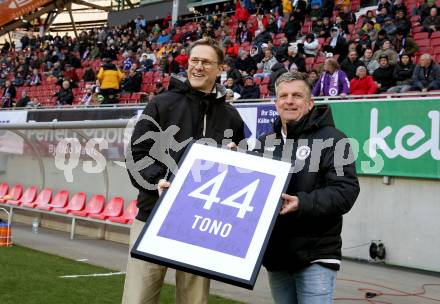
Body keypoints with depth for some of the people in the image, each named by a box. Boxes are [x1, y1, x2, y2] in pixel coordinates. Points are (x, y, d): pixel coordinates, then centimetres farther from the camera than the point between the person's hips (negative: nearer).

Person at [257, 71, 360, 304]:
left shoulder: (331, 139, -5)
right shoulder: (265, 142, 15)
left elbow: (346, 191, -14)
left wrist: (302, 203, -27)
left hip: (315, 257, -6)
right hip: (275, 256, 6)